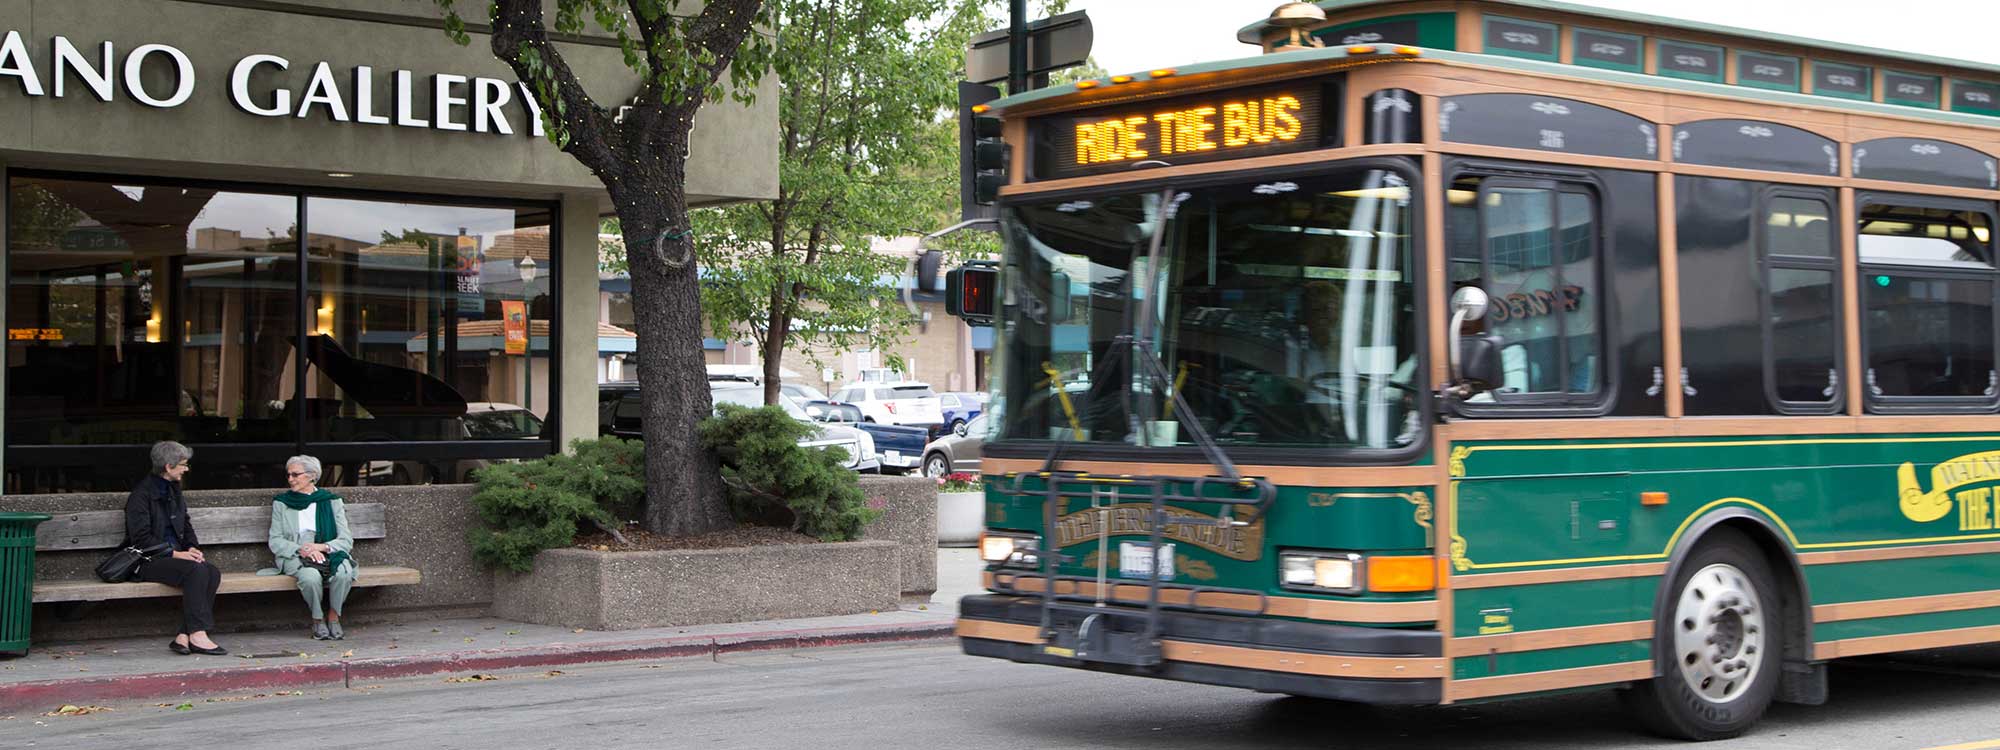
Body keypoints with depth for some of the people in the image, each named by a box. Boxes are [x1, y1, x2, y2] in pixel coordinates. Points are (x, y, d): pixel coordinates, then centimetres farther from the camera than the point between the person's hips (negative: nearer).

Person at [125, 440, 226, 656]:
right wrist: (175, 554, -20)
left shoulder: (173, 491, 18)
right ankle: (197, 635, -32)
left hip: (174, 555, 8)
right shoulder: (141, 495, -8)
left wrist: (193, 548, 3)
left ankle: (184, 636, -27)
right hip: (147, 562, -8)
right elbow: (142, 539, -15)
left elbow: (186, 526, 24)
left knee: (212, 573, -21)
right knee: (194, 570, -33)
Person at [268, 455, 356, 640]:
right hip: (294, 557, -1)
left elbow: (347, 540, 4)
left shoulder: (331, 502, 11)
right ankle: (318, 620, -12)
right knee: (311, 576, -36)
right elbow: (275, 542, 4)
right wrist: (301, 550, -14)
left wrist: (322, 547, -15)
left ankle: (333, 616, -12)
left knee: (343, 572, -34)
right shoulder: (281, 503, 12)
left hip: (328, 554, 1)